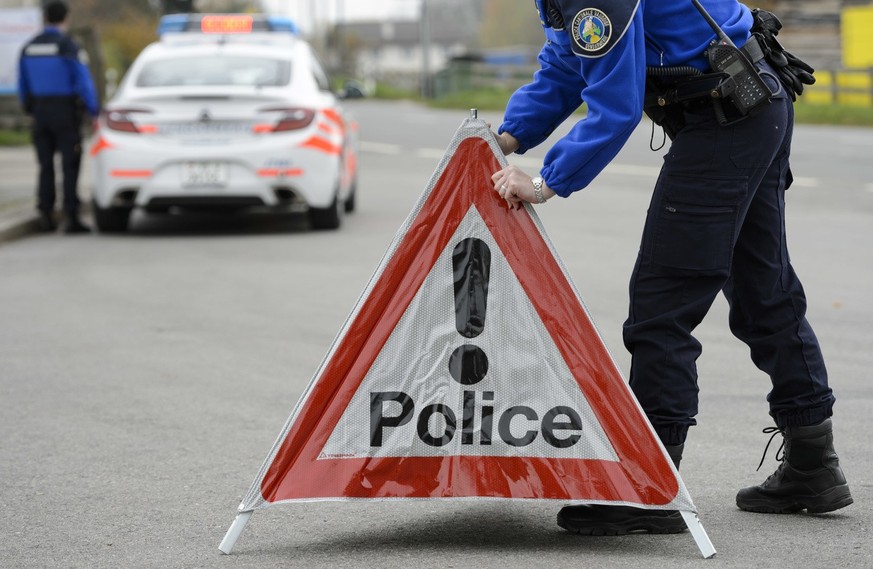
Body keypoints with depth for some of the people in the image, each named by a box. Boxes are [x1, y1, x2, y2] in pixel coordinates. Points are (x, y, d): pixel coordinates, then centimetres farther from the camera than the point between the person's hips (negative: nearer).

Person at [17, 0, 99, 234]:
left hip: (40, 112, 5)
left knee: (46, 166, 12)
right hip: (66, 113, -5)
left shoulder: (29, 48, 5)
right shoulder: (67, 46, -13)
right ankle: (71, 218, -7)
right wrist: (94, 112, -10)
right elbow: (83, 82, -16)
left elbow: (23, 86, 10)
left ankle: (46, 215, 8)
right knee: (70, 166, -2)